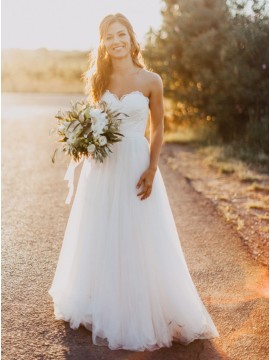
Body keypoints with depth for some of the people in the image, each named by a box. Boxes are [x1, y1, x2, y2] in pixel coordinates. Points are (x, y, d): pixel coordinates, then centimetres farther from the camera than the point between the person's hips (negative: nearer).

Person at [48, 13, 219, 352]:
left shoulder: (151, 80, -4)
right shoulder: (98, 80, 5)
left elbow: (157, 129, 0)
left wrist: (151, 169, -10)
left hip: (135, 165, -3)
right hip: (101, 168, 3)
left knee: (139, 242, 2)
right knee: (99, 240, 12)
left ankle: (141, 312, 21)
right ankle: (101, 305, 33)